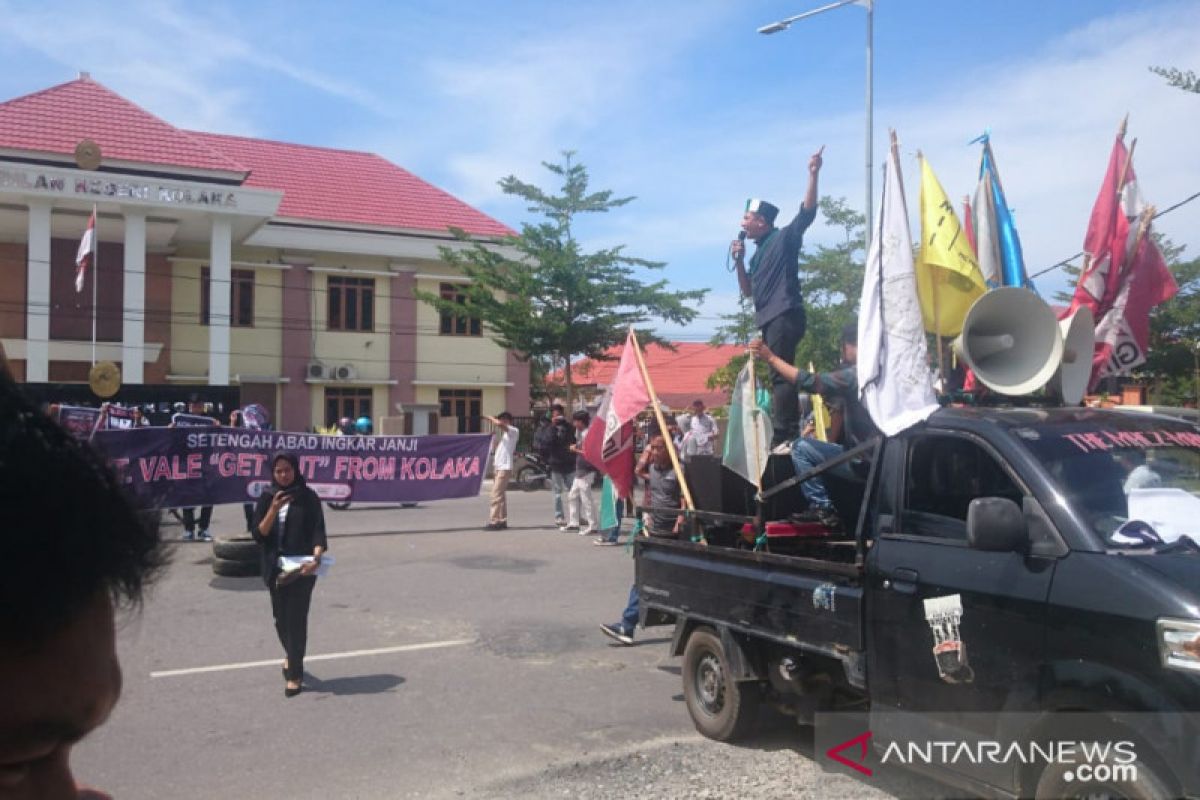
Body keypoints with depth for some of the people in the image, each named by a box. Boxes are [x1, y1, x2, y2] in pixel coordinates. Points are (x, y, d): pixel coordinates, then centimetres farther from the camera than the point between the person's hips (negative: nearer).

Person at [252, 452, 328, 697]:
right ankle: (291, 655, 42)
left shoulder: (308, 497, -5)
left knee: (296, 620, -4)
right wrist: (273, 510, -20)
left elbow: (318, 531, -10)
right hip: (275, 569, 3)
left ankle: (295, 674, 8)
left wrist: (316, 557, -29)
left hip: (301, 568, -3)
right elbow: (258, 535, -4)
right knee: (281, 619, 14)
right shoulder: (267, 498, 2)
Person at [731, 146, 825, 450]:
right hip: (769, 319, 9)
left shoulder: (784, 238, 1)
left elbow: (808, 211, -13)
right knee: (780, 375, 9)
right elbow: (748, 291, 21)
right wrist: (739, 261, 8)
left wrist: (813, 175, -23)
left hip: (785, 315, -9)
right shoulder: (759, 253, 23)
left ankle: (784, 436, -18)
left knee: (781, 374, -15)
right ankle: (788, 436, 13)